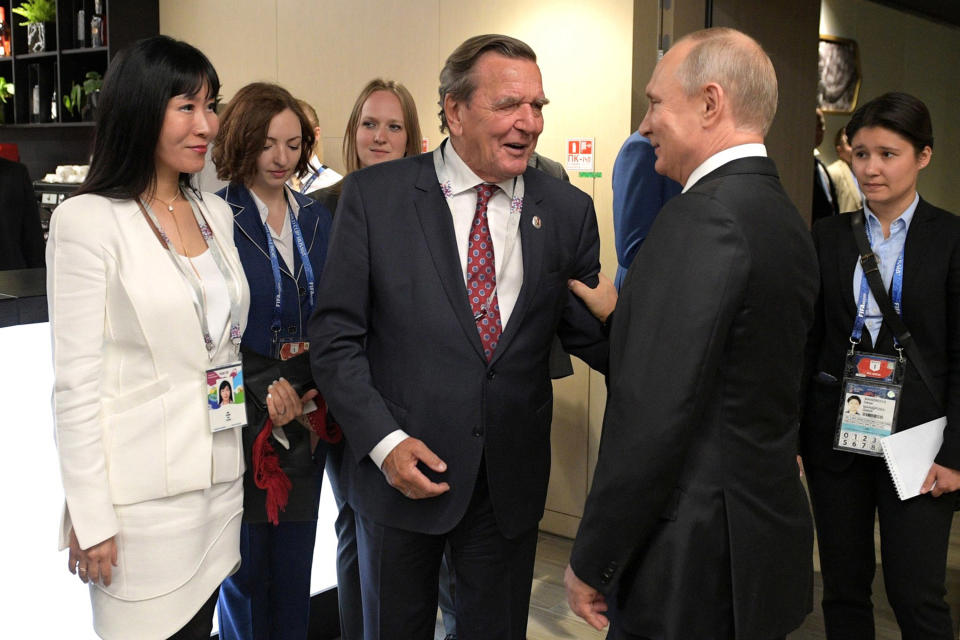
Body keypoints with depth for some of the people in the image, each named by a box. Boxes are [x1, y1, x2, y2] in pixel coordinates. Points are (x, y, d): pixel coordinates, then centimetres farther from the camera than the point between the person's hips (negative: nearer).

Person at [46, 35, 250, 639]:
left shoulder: (216, 212, 10)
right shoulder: (88, 220, -10)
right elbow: (75, 384, -11)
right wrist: (90, 519, -12)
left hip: (220, 476, 6)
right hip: (142, 493, -6)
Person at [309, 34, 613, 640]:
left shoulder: (568, 210, 0)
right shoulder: (374, 195, -7)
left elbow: (587, 337, 4)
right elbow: (335, 336, -6)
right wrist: (383, 441, -15)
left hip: (512, 478, 2)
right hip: (399, 469, -1)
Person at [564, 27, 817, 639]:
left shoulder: (701, 218, -20)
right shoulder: (787, 217, 9)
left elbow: (653, 416, -24)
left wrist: (591, 563, -15)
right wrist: (619, 312, 12)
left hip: (693, 563, -9)